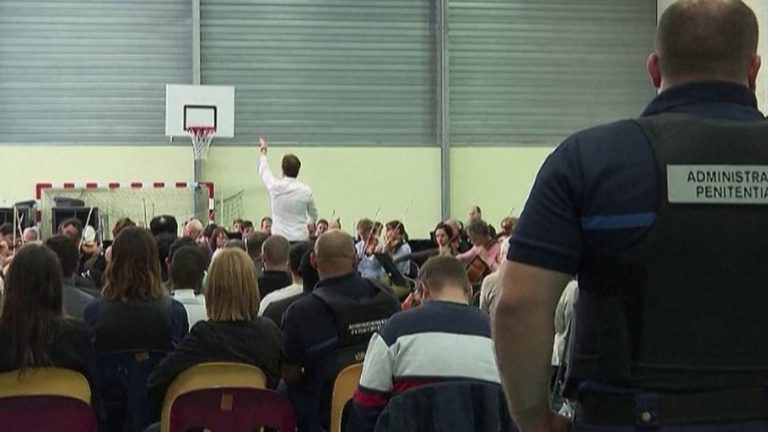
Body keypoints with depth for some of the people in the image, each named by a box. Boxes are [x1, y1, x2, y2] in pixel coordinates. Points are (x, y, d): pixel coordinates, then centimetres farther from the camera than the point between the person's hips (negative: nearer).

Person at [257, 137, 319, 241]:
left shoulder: (274, 186, -5)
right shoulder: (306, 190, -5)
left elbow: (263, 171, 17)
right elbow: (313, 214, 13)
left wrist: (263, 152, 36)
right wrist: (310, 223, 38)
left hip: (279, 238, 0)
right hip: (300, 238, 0)